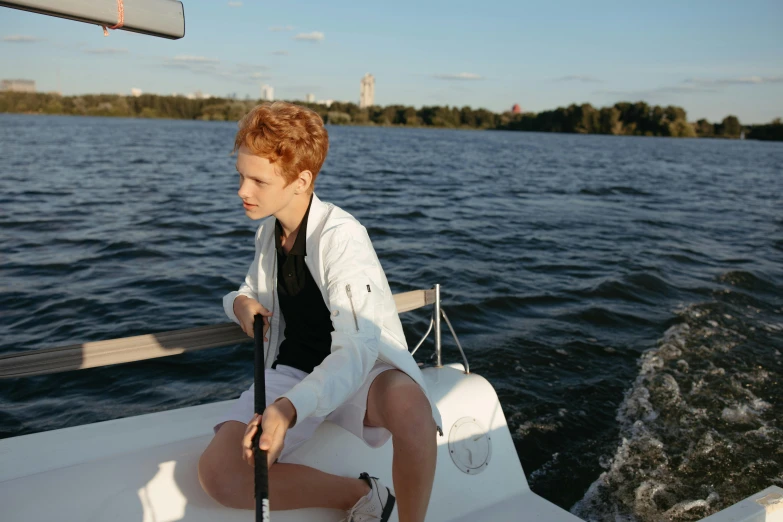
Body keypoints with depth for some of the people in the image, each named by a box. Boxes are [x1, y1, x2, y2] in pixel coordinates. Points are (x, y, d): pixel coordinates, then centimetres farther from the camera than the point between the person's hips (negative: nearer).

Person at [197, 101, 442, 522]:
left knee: (409, 404, -42)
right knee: (216, 472, -20)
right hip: (293, 372, 6)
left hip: (359, 371, -6)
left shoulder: (341, 236, -18)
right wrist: (241, 303, -2)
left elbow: (356, 349, -27)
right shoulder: (269, 232, 6)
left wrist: (289, 407, -43)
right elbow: (251, 294, 24)